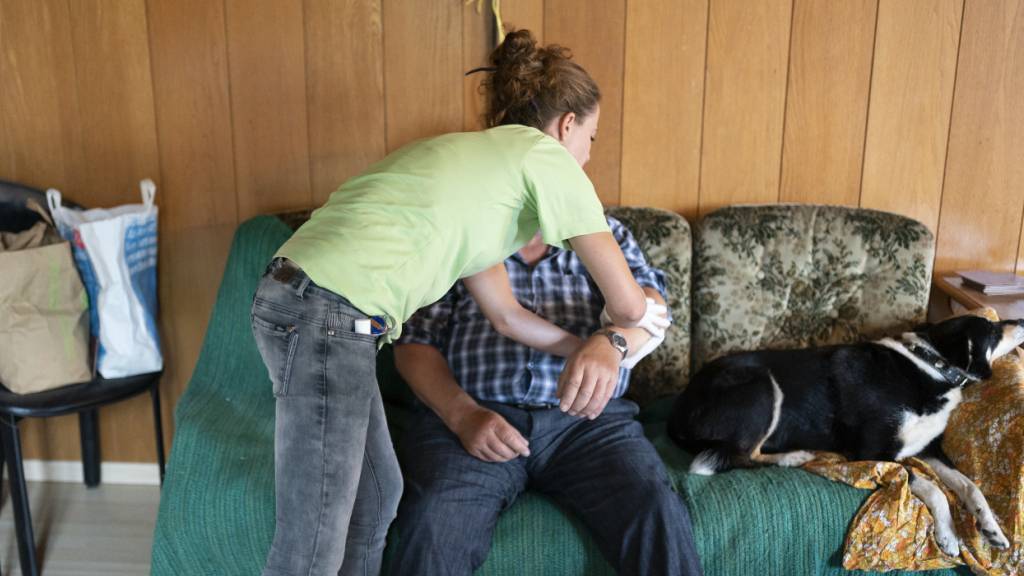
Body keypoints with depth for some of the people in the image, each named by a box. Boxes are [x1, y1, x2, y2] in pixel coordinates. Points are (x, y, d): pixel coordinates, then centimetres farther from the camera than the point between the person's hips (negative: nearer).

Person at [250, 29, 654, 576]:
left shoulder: (471, 160, 27)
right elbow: (629, 304, 7)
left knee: (377, 496, 19)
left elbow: (507, 314, 27)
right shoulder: (545, 154, 3)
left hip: (297, 302, 10)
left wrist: (587, 349, 31)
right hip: (330, 318, -10)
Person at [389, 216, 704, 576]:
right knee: (433, 521, -30)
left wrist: (609, 343, -26)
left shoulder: (605, 234, 17)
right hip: (476, 419, 0)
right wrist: (463, 415, -12)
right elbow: (415, 343, 8)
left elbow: (648, 299, -1)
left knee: (656, 511, -27)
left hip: (586, 420, 1)